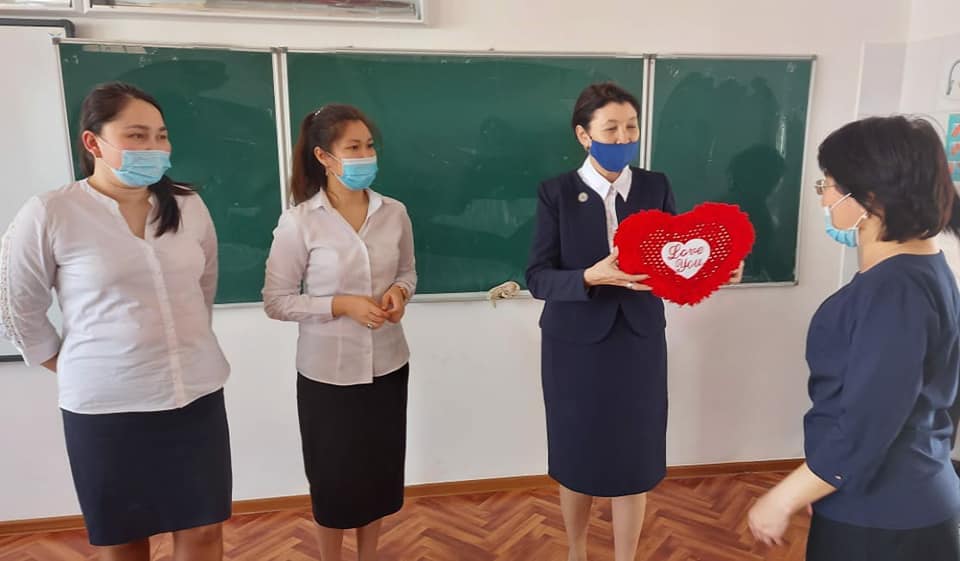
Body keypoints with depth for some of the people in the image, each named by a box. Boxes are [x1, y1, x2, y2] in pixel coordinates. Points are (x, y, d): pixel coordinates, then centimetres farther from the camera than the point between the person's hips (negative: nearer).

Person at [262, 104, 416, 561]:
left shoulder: (394, 213, -3)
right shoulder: (299, 222, -13)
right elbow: (276, 301, -10)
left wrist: (399, 292, -11)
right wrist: (342, 305, -21)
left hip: (387, 364, 4)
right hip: (328, 370, -3)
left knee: (379, 469, 18)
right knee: (334, 475, 15)